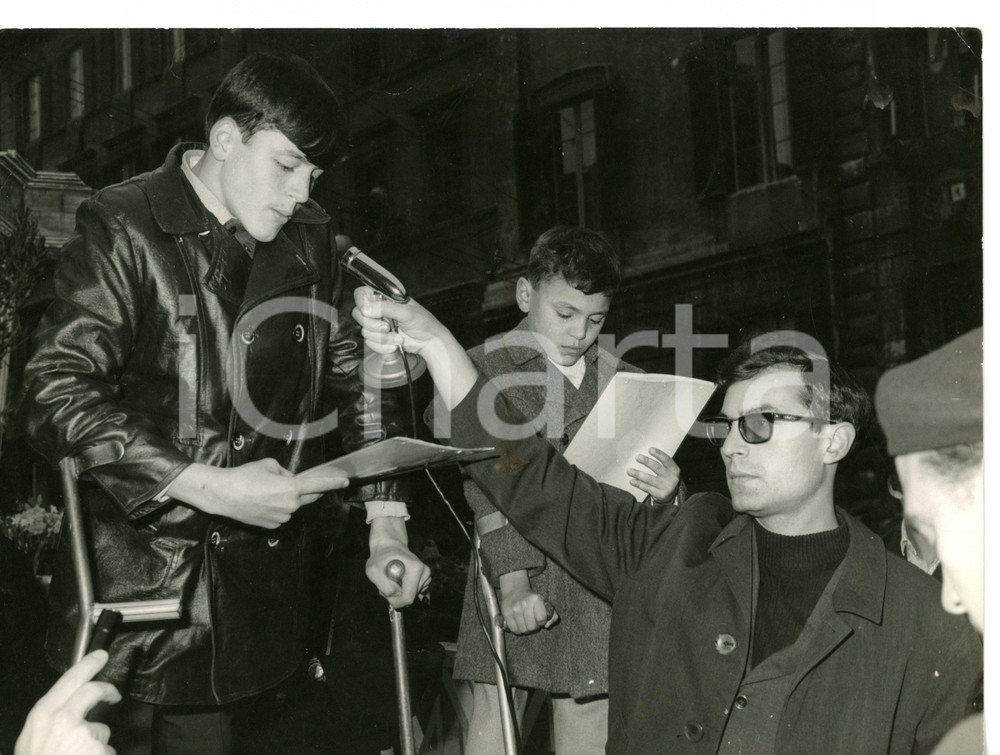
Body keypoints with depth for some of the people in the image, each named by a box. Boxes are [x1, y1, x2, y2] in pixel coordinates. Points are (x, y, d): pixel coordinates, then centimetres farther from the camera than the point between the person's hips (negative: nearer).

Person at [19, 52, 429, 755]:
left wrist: (386, 526, 2)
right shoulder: (123, 229, -10)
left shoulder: (309, 238, 6)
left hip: (253, 584, 4)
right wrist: (214, 487, -24)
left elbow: (355, 374, 12)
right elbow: (58, 395, -19)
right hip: (134, 570, -4)